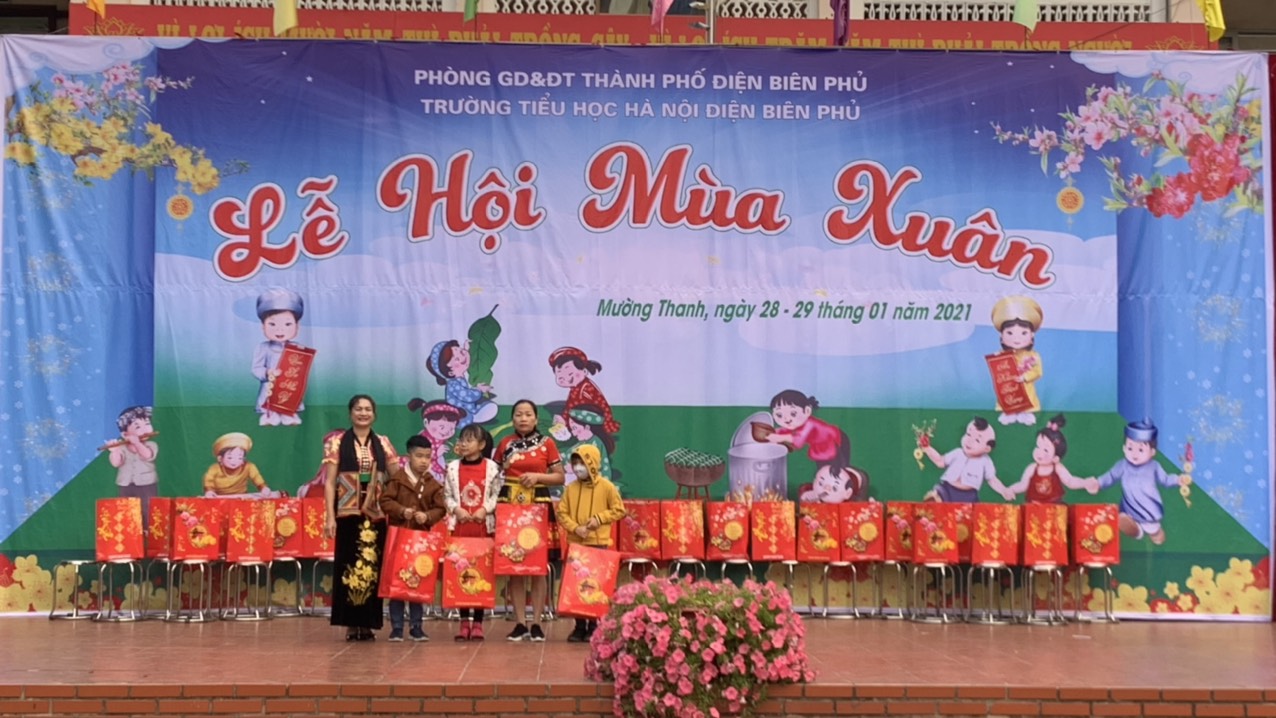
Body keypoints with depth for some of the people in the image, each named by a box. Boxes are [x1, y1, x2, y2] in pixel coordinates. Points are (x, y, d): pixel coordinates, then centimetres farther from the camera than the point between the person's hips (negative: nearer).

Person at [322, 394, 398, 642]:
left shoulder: (383, 443, 9)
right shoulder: (337, 441, 2)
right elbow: (329, 481, -1)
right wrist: (330, 516, -8)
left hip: (376, 513, 2)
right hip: (348, 512, -2)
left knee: (373, 567, 3)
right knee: (347, 566, -1)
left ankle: (368, 623, 11)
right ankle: (351, 624, 6)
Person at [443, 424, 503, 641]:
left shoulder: (491, 467, -1)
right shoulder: (453, 467, 5)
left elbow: (496, 495, 0)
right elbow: (447, 495, 6)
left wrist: (485, 509, -15)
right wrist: (456, 509, -11)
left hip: (484, 526, -2)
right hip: (459, 525, 2)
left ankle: (478, 622, 10)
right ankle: (464, 621, 13)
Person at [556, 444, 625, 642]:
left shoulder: (606, 487, -3)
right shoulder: (571, 488, 4)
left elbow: (618, 510, 0)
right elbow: (562, 512, 3)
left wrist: (599, 518, -12)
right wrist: (575, 527, -12)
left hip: (598, 543, -3)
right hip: (575, 543, 3)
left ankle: (593, 626, 10)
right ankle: (580, 626, 14)